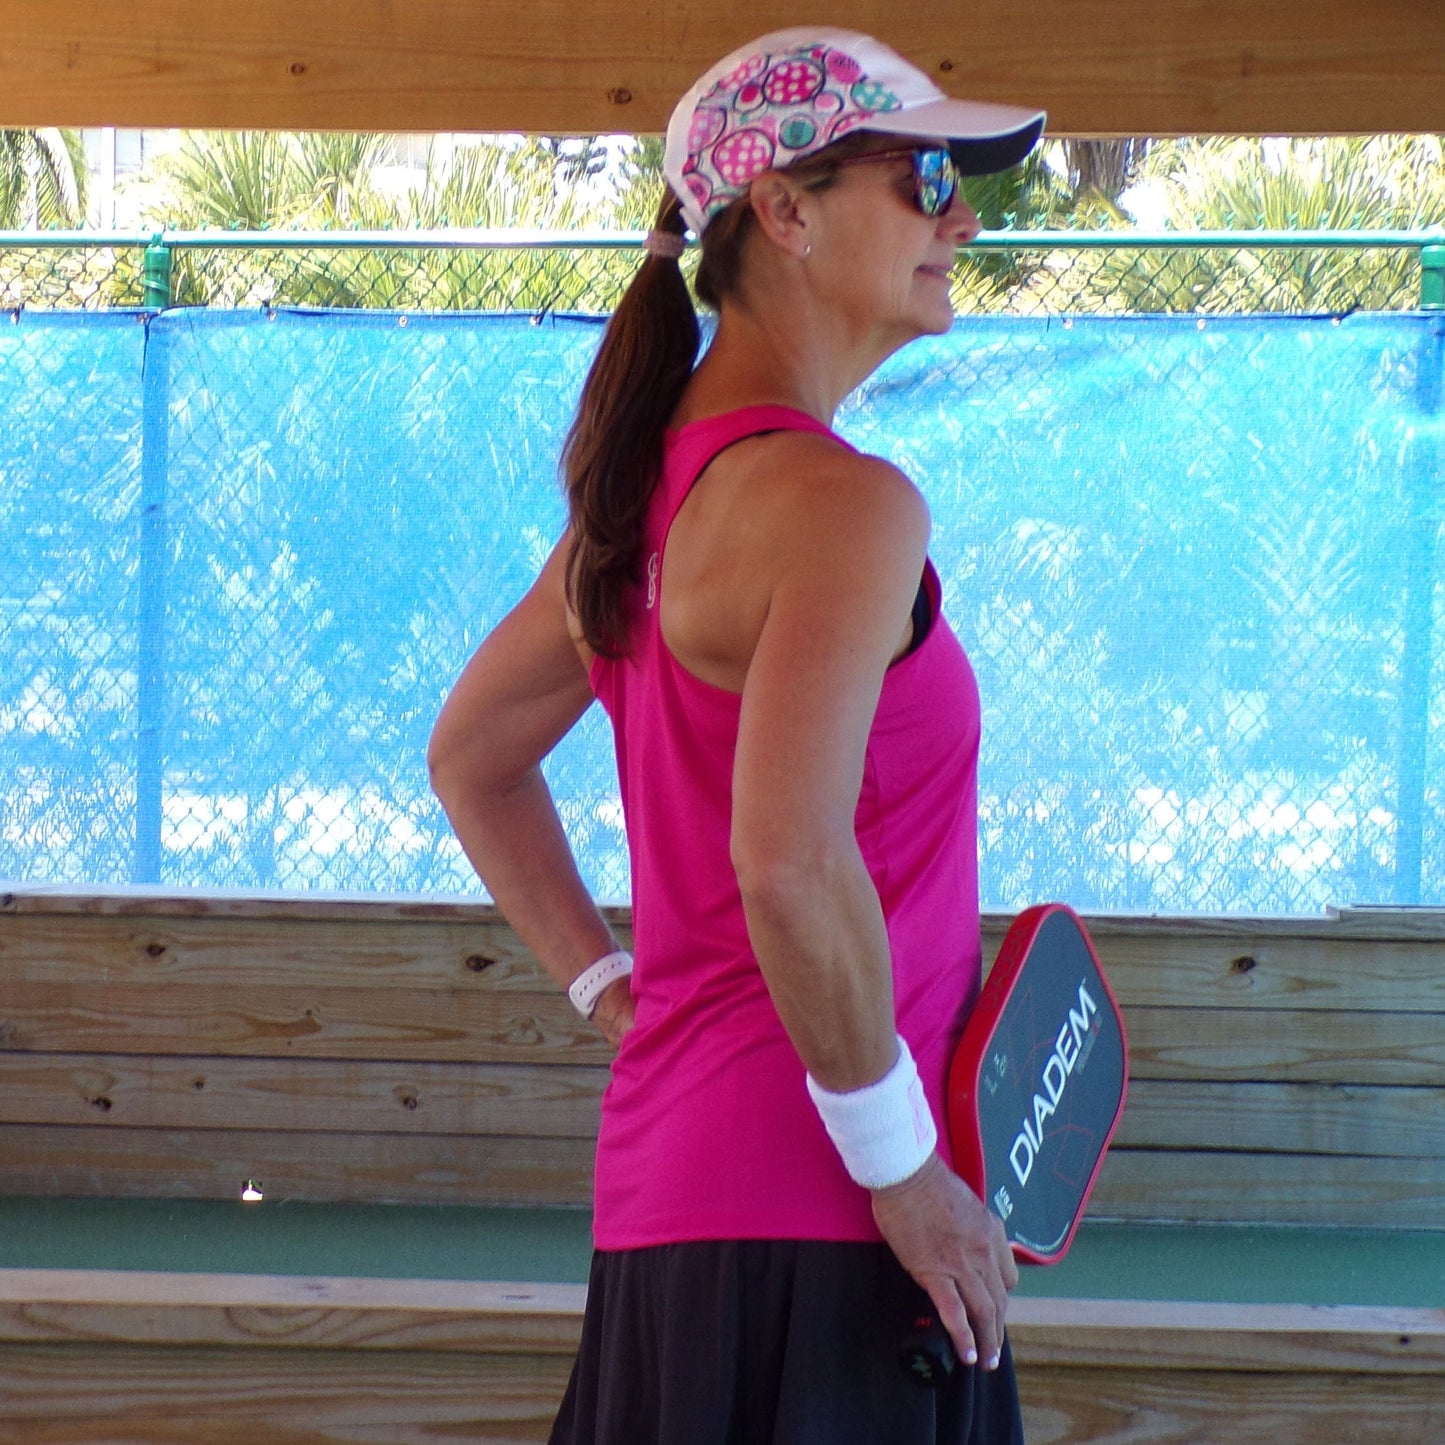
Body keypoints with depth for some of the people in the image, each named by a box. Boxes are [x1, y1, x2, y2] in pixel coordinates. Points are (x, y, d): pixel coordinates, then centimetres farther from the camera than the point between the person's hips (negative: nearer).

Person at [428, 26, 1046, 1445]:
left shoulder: (657, 480, 12)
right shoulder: (844, 505, -16)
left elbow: (470, 756, 24)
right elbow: (792, 866, -26)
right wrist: (903, 1161, -17)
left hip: (667, 1178, 9)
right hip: (806, 1221, -9)